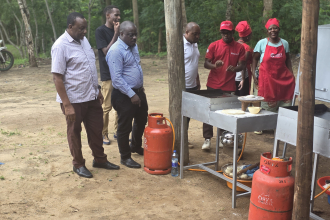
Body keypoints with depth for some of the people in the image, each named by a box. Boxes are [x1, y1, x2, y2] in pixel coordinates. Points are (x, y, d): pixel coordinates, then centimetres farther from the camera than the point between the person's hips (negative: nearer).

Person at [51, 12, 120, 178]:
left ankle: (99, 159, 32)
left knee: (96, 130, 16)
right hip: (74, 100, -7)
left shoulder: (83, 40, 7)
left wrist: (97, 90, 17)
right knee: (74, 132, 10)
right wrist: (66, 105, -21)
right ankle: (78, 164, 25)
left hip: (92, 97, 7)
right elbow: (57, 77, -19)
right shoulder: (61, 46, -17)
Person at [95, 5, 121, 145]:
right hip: (108, 75, -6)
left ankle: (117, 131, 23)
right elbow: (106, 51, -17)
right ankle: (104, 134, 12)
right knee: (106, 107, -1)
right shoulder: (100, 31, -7)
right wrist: (116, 34, -16)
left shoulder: (118, 31, 10)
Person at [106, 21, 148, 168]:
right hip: (124, 96, -9)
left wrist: (140, 87, 18)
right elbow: (117, 78, -23)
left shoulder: (134, 46, 8)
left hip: (138, 92, 9)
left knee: (141, 120, 22)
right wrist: (132, 95, -22)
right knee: (125, 127, 3)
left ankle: (136, 147, 45)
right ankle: (125, 157, 19)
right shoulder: (116, 51, -20)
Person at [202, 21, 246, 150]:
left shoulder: (239, 48, 3)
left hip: (229, 86, 0)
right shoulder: (214, 46, 1)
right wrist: (214, 65, -22)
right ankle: (207, 139, 7)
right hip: (213, 85, 0)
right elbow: (206, 64, 1)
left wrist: (235, 68, -20)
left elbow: (242, 65, 3)